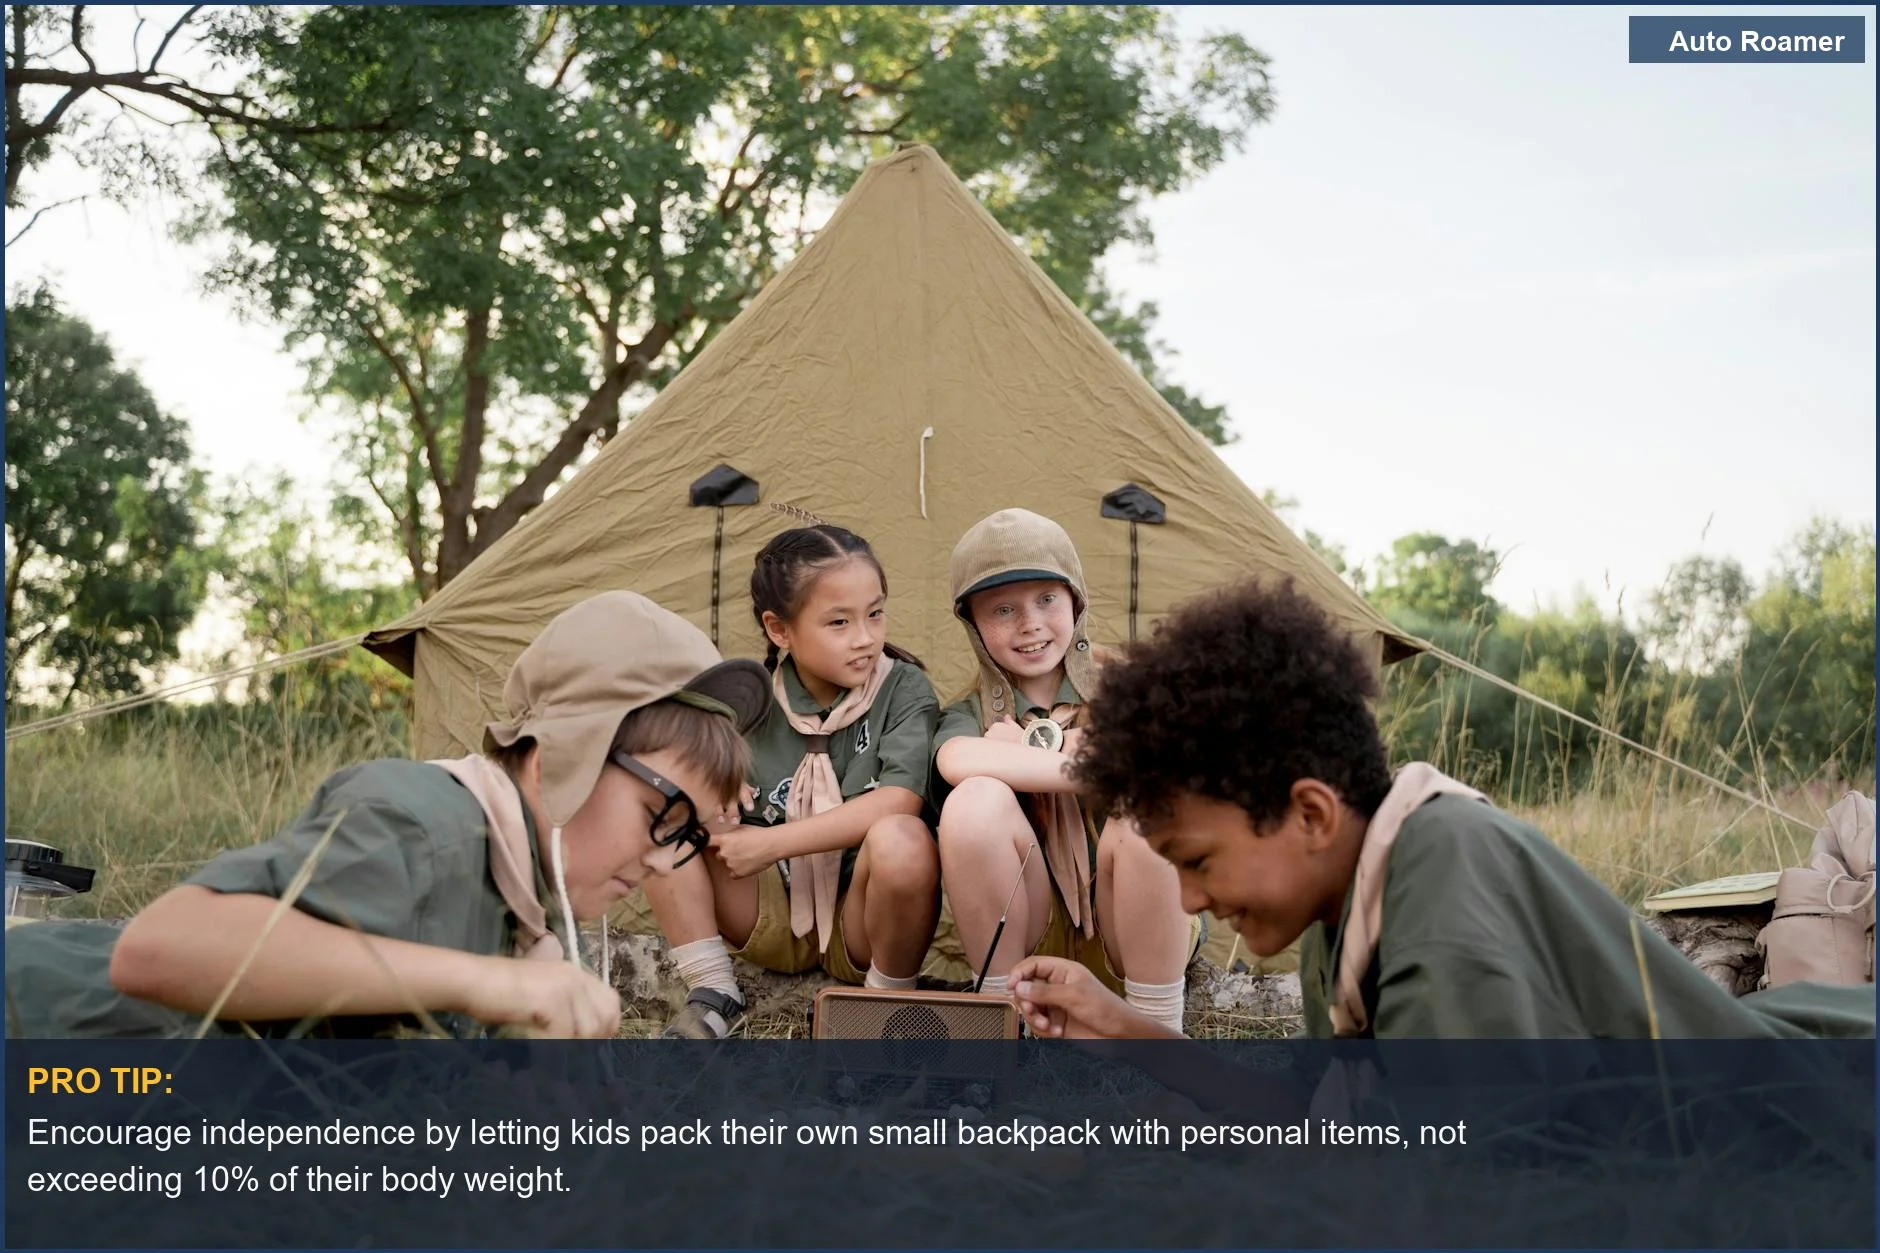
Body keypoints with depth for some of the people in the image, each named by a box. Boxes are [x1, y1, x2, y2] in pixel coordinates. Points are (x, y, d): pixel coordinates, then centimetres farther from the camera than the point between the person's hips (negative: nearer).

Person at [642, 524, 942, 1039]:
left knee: (900, 840, -36)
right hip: (770, 917, 3)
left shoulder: (904, 690, -11)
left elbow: (900, 800, -26)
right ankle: (711, 994, -9)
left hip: (862, 922, -3)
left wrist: (772, 843, -25)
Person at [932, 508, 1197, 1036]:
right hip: (1027, 938, 1)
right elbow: (958, 763, -25)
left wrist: (1019, 747, -18)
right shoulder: (972, 714, 0)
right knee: (977, 800, -27)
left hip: (1135, 936, 0)